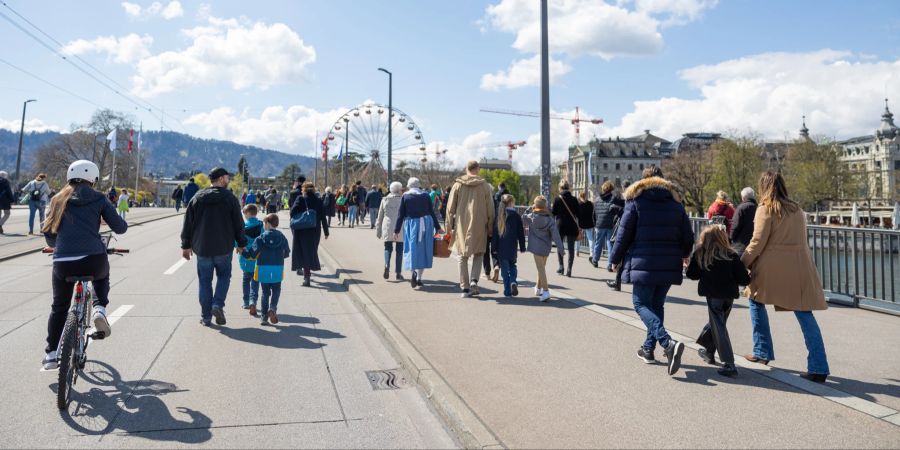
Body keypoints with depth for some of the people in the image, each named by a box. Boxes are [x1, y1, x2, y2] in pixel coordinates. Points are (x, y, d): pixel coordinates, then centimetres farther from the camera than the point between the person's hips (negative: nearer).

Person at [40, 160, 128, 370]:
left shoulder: (58, 200, 14)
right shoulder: (98, 199, 7)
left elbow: (48, 235, 16)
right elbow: (120, 228, 5)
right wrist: (122, 223, 28)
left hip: (63, 263, 2)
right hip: (94, 259, -2)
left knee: (59, 307, 21)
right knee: (102, 278, 35)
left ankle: (51, 354, 18)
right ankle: (99, 309, 9)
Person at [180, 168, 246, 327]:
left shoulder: (197, 198, 4)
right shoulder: (230, 198, -4)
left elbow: (188, 223, 5)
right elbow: (238, 224, -2)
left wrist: (186, 245, 12)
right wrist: (241, 243, 9)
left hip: (202, 248, 2)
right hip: (224, 248, -2)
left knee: (205, 281, 9)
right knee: (224, 276, 16)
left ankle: (206, 317, 11)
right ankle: (217, 305, -4)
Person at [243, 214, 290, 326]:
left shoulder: (261, 238, -7)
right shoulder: (282, 238, 1)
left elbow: (253, 254, -10)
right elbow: (286, 253, 10)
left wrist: (243, 250, 7)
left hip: (264, 269, -1)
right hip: (277, 269, 1)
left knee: (265, 292, 10)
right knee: (276, 290, 16)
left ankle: (264, 317, 11)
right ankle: (273, 308, -10)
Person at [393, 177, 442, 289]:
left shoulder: (405, 196, 0)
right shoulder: (425, 195, 3)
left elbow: (400, 215, -1)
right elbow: (432, 212, 5)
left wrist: (396, 230, 3)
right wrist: (438, 227, 13)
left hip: (411, 225, -1)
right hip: (425, 224, 1)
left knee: (412, 249, 3)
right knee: (423, 250, 9)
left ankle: (414, 272, -21)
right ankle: (419, 278, 10)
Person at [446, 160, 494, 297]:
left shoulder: (458, 185, 1)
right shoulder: (484, 186, 0)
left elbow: (450, 208, 1)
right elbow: (490, 209, 2)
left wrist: (450, 227, 6)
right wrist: (490, 229, 9)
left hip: (461, 226, 1)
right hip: (478, 226, -1)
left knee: (462, 257, 10)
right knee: (478, 253, 15)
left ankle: (465, 287, 9)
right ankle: (474, 280, -4)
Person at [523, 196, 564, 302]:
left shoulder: (531, 217, -9)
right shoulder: (550, 219, -4)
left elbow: (523, 218, 11)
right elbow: (555, 234, -7)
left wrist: (530, 208, 10)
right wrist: (560, 248, -7)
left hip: (537, 246, -4)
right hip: (547, 247, 4)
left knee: (541, 268, -6)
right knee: (542, 267, 19)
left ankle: (546, 291, -18)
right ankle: (538, 288, 34)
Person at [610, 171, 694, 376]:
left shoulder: (635, 202, -4)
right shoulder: (676, 204, 9)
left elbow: (623, 234, -4)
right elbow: (688, 237, 11)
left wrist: (616, 259, 10)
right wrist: (684, 254, 32)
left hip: (644, 264, -5)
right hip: (669, 265, 5)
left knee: (641, 304, 0)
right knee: (657, 305, 16)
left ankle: (668, 343, -21)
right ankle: (649, 349, 21)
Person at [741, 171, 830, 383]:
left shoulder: (766, 209, -4)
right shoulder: (797, 209, 15)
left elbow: (757, 243, -9)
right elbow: (800, 240, 14)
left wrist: (741, 264, 0)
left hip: (772, 268, -5)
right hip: (799, 269, 5)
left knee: (756, 300, 17)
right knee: (805, 314, 3)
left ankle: (762, 352, 18)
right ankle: (818, 368, 0)